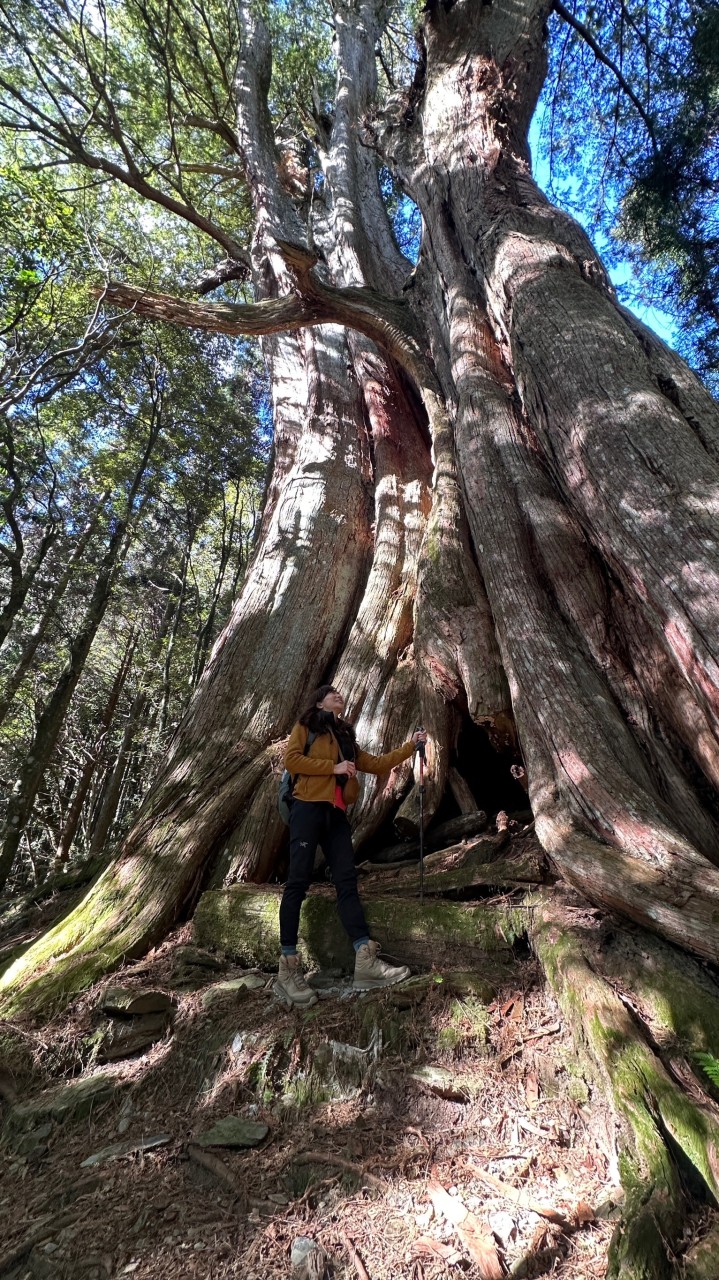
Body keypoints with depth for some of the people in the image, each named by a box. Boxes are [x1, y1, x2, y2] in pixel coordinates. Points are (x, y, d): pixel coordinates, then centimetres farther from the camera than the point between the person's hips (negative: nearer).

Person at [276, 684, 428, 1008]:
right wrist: (333, 767, -11)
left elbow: (376, 764, 22)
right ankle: (288, 967, -1)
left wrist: (411, 745, 18)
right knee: (298, 882, -6)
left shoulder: (345, 736, 24)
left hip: (336, 813, 6)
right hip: (308, 808, -6)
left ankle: (365, 961, -5)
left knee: (347, 881, -2)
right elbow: (291, 759, -7)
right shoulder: (305, 725, 8)